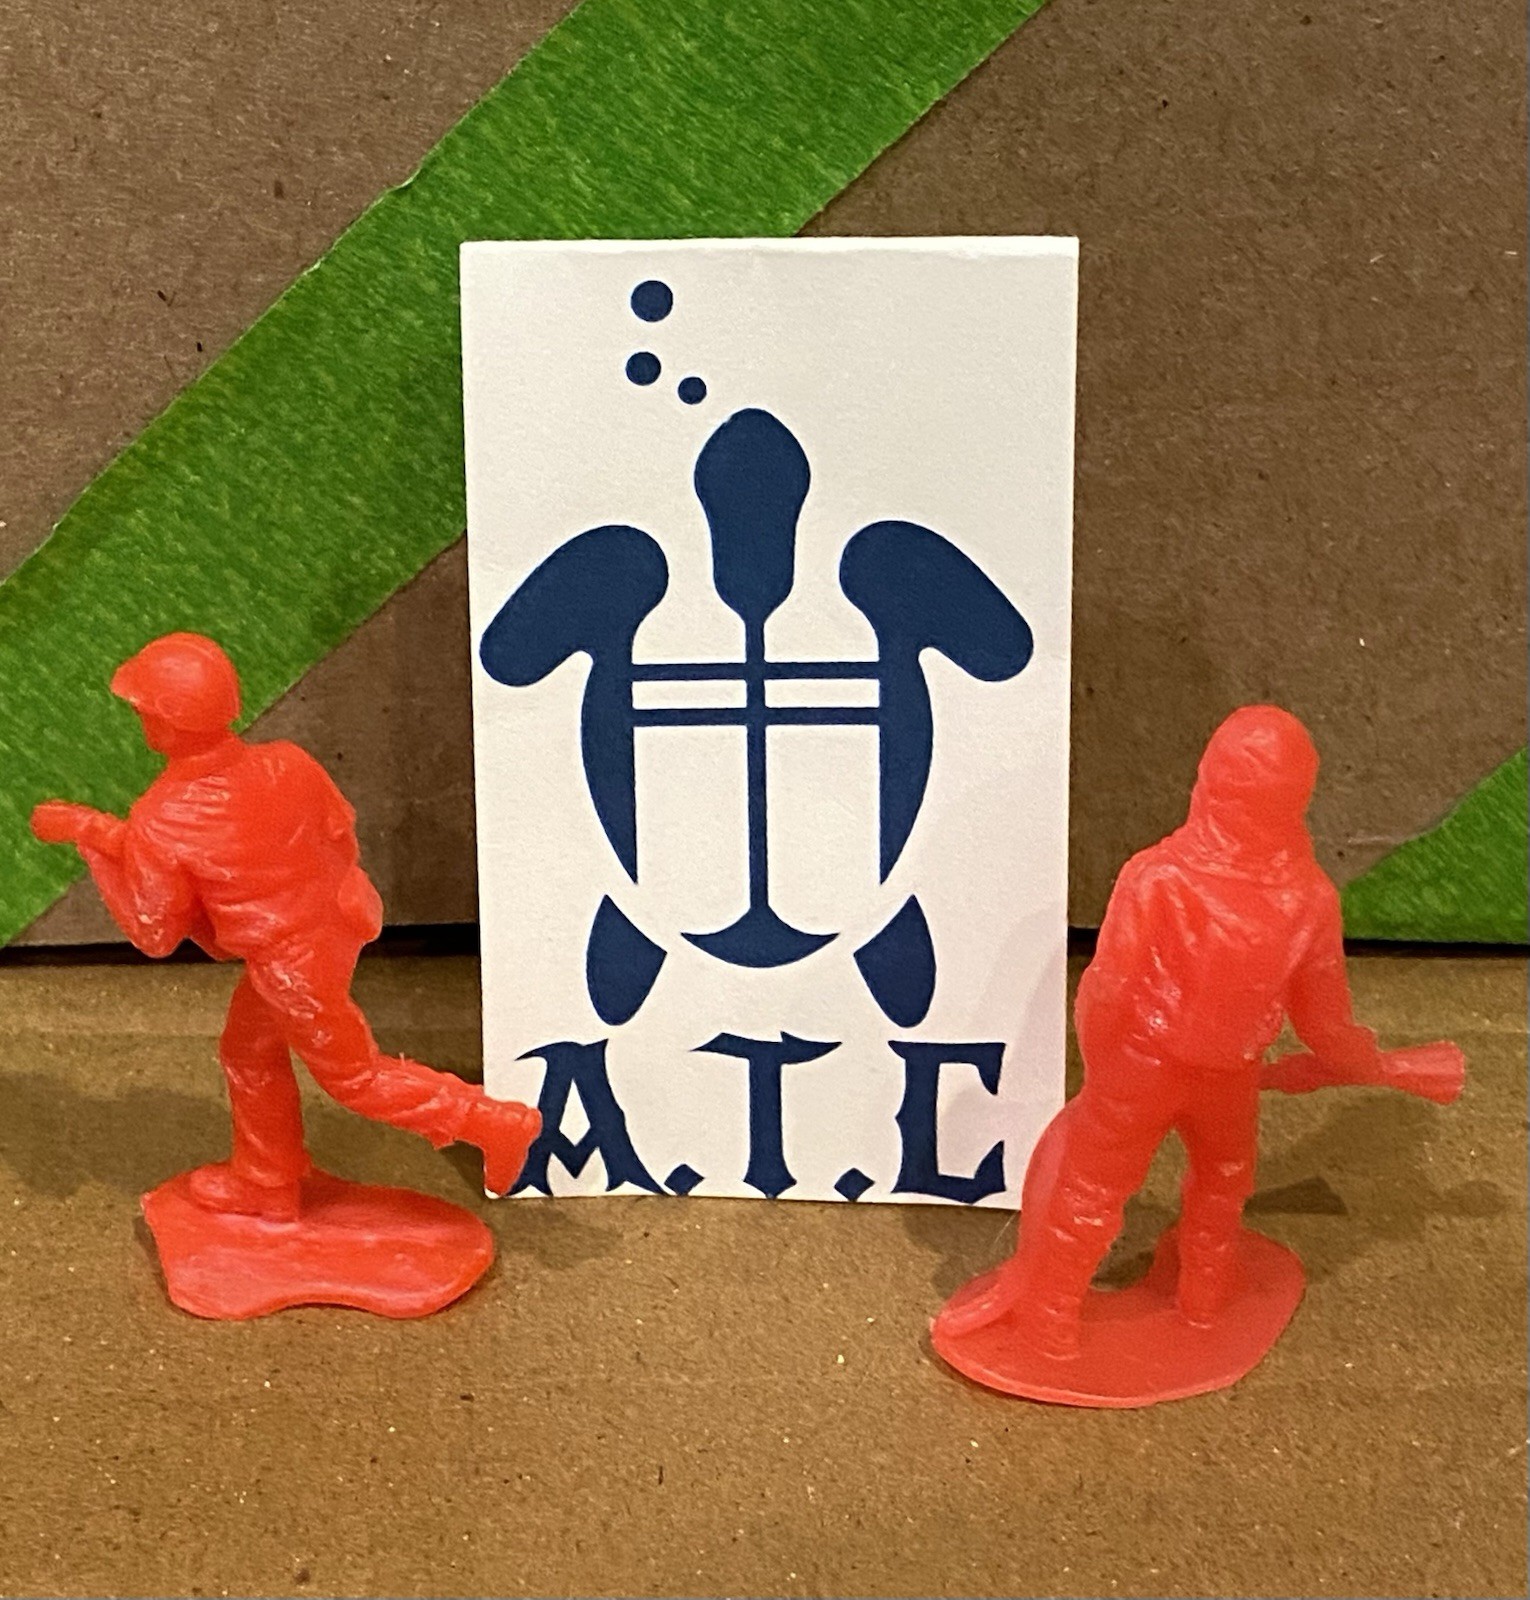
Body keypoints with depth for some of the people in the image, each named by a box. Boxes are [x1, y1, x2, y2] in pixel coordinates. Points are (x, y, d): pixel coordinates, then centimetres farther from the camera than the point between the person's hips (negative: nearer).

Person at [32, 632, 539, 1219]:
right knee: (248, 1051, 26)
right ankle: (265, 1183, 44)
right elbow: (338, 829, 2)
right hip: (337, 920, 7)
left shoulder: (157, 828, -28)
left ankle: (495, 1124, 21)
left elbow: (154, 933, -14)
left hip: (292, 968, -7)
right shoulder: (286, 764, -15)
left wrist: (90, 835, -8)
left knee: (354, 1074, 17)